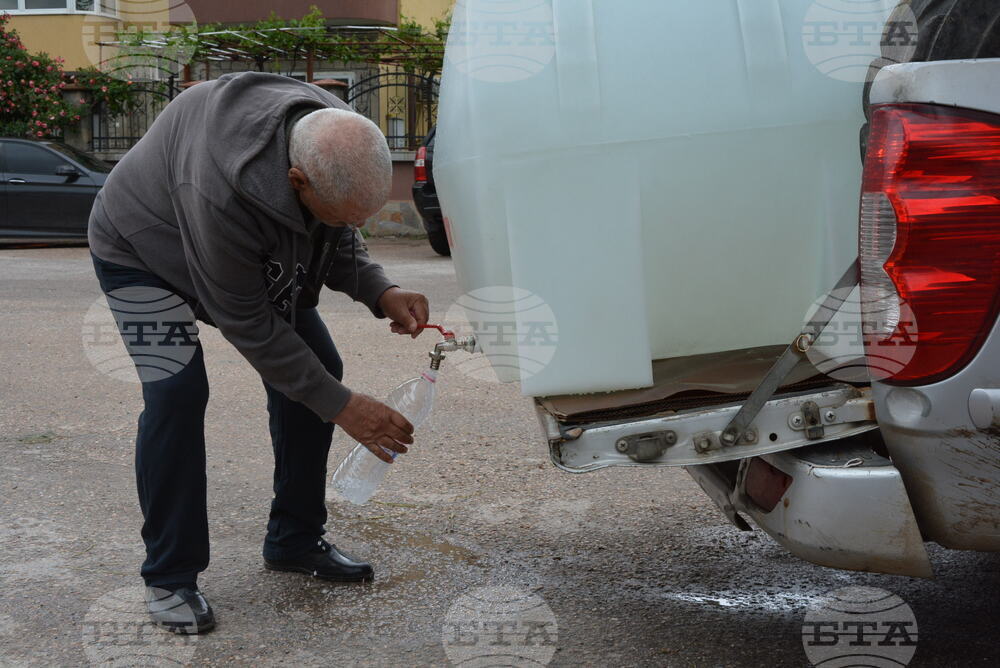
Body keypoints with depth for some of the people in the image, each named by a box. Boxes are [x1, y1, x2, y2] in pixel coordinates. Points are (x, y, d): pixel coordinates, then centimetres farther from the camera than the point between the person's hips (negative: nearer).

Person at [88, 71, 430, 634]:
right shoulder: (222, 190, -45)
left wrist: (382, 293, -26)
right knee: (176, 391, -24)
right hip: (143, 250, -7)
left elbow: (338, 244, -5)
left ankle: (295, 541, 12)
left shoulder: (339, 145, -24)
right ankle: (170, 579, -10)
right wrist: (342, 407, -32)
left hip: (250, 257, 7)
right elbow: (246, 324, -35)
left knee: (318, 367, -1)